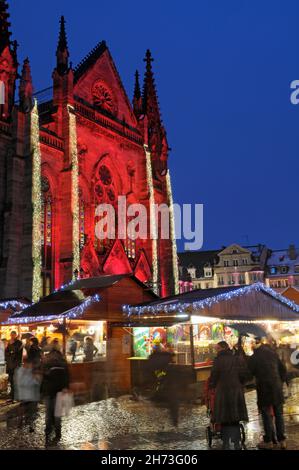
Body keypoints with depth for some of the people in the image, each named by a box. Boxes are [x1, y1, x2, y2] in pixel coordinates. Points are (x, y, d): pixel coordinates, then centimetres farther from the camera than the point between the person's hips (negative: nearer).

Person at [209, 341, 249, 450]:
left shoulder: (218, 360, -9)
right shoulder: (238, 359, 2)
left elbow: (214, 376, -9)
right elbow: (245, 374, 3)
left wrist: (211, 386, 7)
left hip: (222, 392, -3)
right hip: (237, 392, 3)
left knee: (224, 420, 6)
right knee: (235, 419, 13)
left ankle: (226, 444, 8)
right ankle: (236, 443, 11)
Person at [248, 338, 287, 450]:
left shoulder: (254, 358, -12)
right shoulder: (273, 354, 4)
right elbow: (283, 369, 10)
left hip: (264, 390, -5)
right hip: (277, 389, 5)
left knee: (266, 415, 5)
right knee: (279, 414, 13)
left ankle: (269, 441, 10)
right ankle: (282, 440, 19)